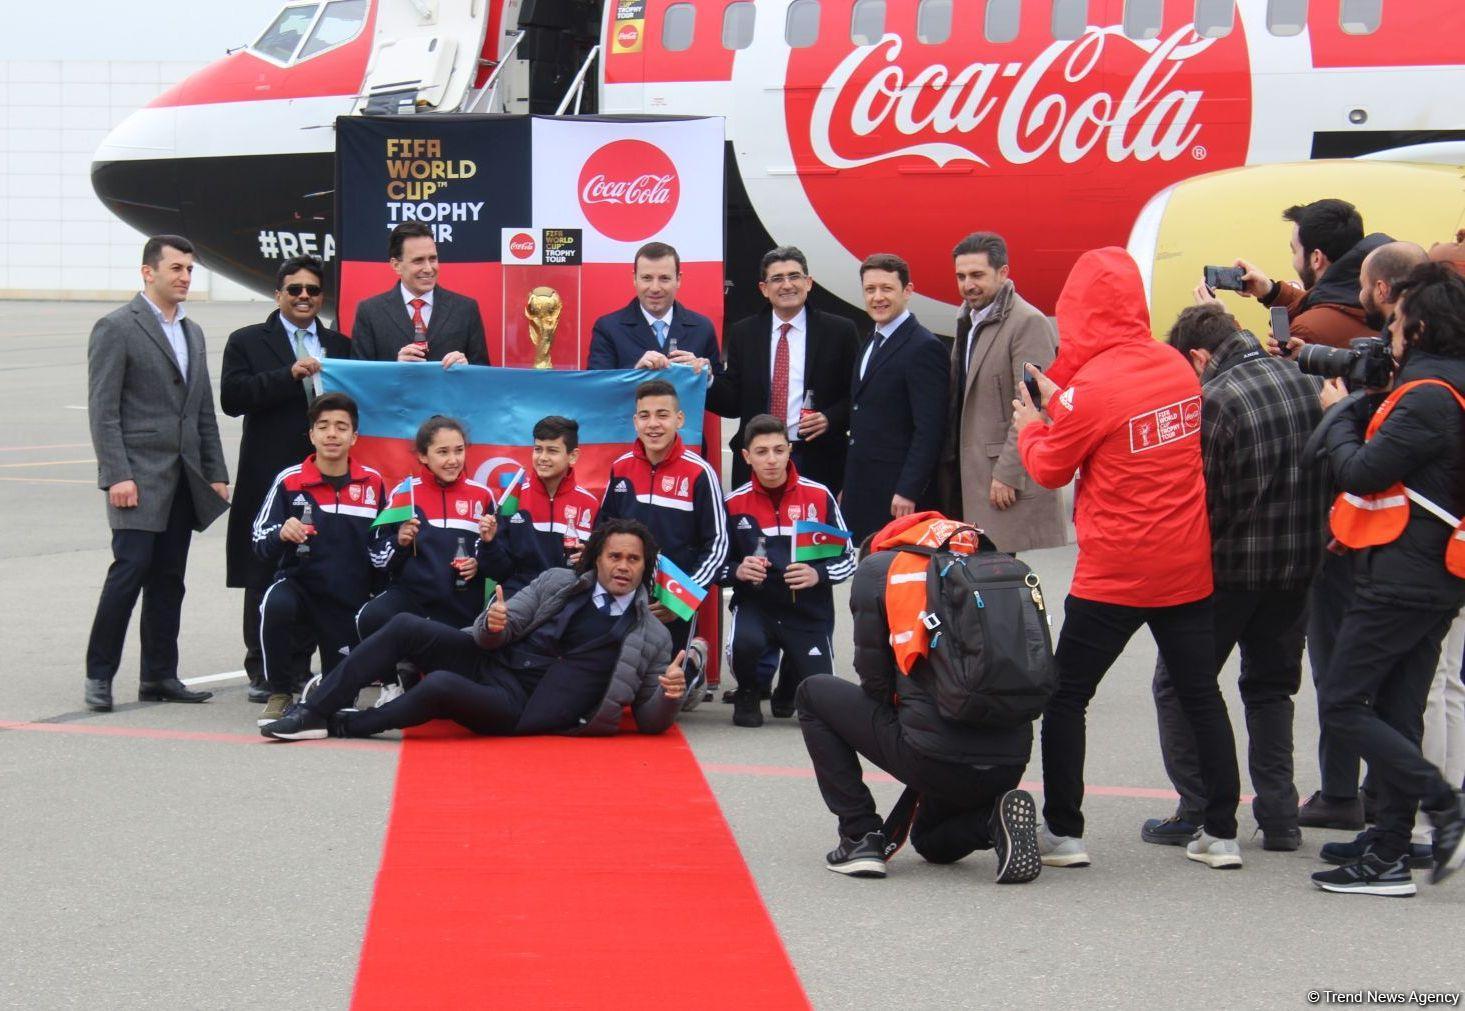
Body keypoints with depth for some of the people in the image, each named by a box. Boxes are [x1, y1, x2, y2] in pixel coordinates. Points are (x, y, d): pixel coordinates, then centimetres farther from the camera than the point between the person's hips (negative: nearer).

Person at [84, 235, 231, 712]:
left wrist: (216, 473, 13)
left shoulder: (192, 333, 18)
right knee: (130, 570, -12)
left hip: (184, 479, 7)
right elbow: (103, 410, -10)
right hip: (138, 477, -7)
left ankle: (159, 676, 12)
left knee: (169, 580, 7)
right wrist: (116, 476, -17)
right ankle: (99, 676, -4)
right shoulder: (116, 329, -5)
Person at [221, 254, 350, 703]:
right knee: (264, 578, 1)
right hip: (268, 477, -3)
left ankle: (299, 667, 12)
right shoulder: (247, 342, 5)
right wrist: (289, 375, -17)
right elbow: (232, 397, -9)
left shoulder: (339, 346, 15)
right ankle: (263, 674, 8)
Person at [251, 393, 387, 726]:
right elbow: (261, 543, -8)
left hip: (350, 601, 2)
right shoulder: (289, 481, -7)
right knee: (275, 606, -38)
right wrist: (281, 535, -28)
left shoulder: (372, 482, 1)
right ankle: (280, 694, -15)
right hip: (299, 584, -2)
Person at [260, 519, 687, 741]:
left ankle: (344, 725, -11)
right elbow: (501, 629, 8)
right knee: (404, 627, -17)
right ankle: (314, 712, -15)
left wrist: (669, 696, -19)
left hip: (519, 709, -5)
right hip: (490, 661, 5)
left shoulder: (652, 638, 2)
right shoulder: (556, 583, 11)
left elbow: (649, 721, 4)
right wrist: (493, 625, -17)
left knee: (439, 686, -33)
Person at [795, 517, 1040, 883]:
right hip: (1011, 763, 6)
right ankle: (995, 818, 3)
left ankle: (860, 836, 12)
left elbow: (873, 678, 5)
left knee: (814, 694, 20)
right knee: (932, 842, 36)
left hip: (937, 759, -5)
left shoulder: (877, 568, 7)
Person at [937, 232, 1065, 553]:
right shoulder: (968, 321, 17)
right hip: (970, 475, 8)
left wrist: (1008, 475, -19)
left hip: (1012, 481, -8)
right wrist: (950, 464, 14)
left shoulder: (1029, 324, -12)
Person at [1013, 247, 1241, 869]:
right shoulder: (1178, 367, 2)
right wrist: (1061, 403, 15)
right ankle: (1221, 832, 14)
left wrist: (1030, 426, 13)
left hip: (1115, 573, -6)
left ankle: (1063, 833, 8)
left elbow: (1050, 470, -5)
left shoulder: (1092, 386, -17)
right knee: (1201, 694, 13)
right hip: (1188, 566, 6)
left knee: (1067, 695, 7)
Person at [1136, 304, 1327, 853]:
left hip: (1229, 566, -6)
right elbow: (1328, 469, 10)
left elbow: (1198, 495, -14)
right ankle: (1279, 815, 13)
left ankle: (1196, 813, 4)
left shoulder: (1214, 401, -17)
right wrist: (1307, 542, 16)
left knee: (1178, 685, 7)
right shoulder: (1302, 382, 4)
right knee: (1271, 686, 17)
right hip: (1297, 564, 7)